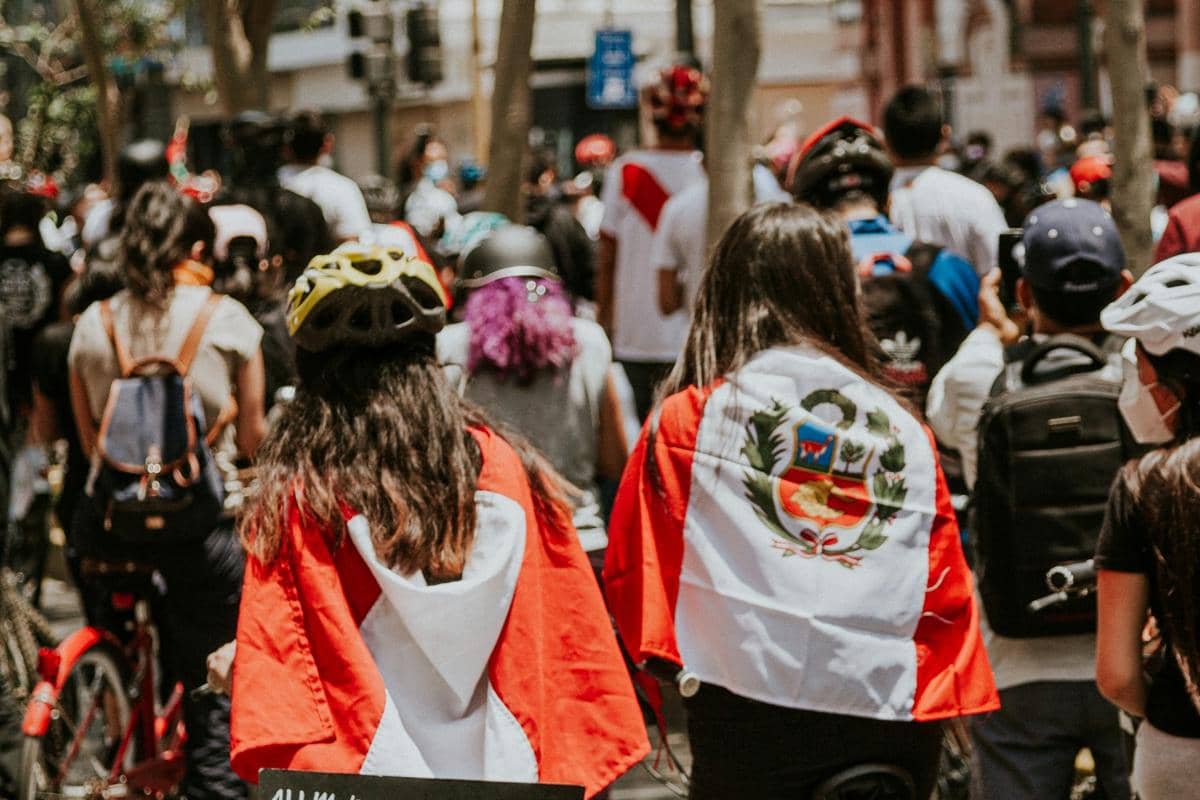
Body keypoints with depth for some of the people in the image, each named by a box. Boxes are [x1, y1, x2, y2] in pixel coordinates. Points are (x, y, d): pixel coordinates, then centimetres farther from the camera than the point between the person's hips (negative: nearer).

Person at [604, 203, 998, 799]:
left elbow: (634, 574, 5)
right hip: (893, 723, 3)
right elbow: (945, 594, 7)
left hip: (748, 726, -2)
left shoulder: (687, 420, 0)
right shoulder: (905, 430, 6)